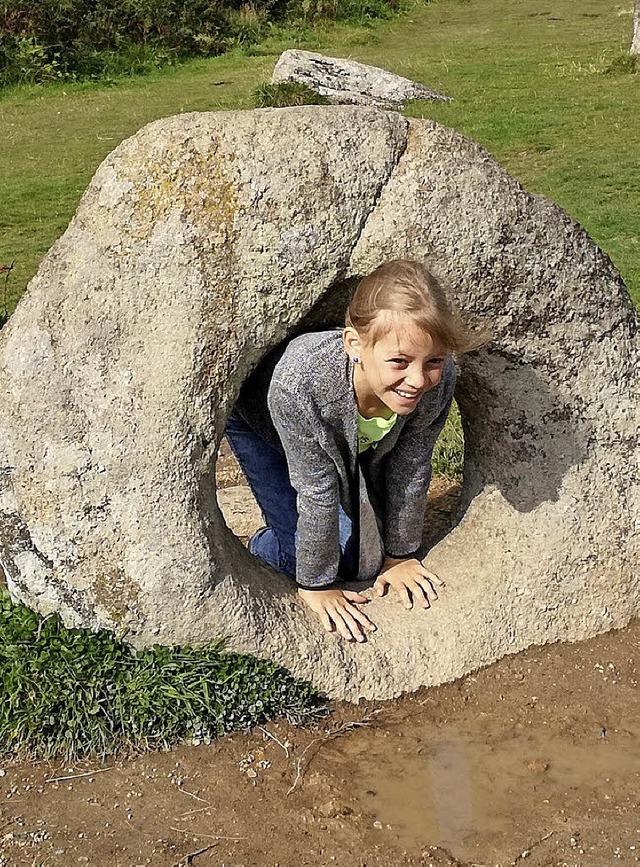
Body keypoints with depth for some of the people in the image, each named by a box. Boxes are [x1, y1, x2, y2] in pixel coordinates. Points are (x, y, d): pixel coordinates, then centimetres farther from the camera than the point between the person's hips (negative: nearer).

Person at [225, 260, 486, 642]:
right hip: (261, 424, -3)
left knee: (364, 562, 5)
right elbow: (317, 491, -33)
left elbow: (410, 471, -18)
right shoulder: (301, 380, -47)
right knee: (301, 553, -10)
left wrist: (399, 555, -5)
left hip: (352, 443, 4)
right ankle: (261, 548, 22)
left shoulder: (439, 380, -36)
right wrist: (317, 585, -21)